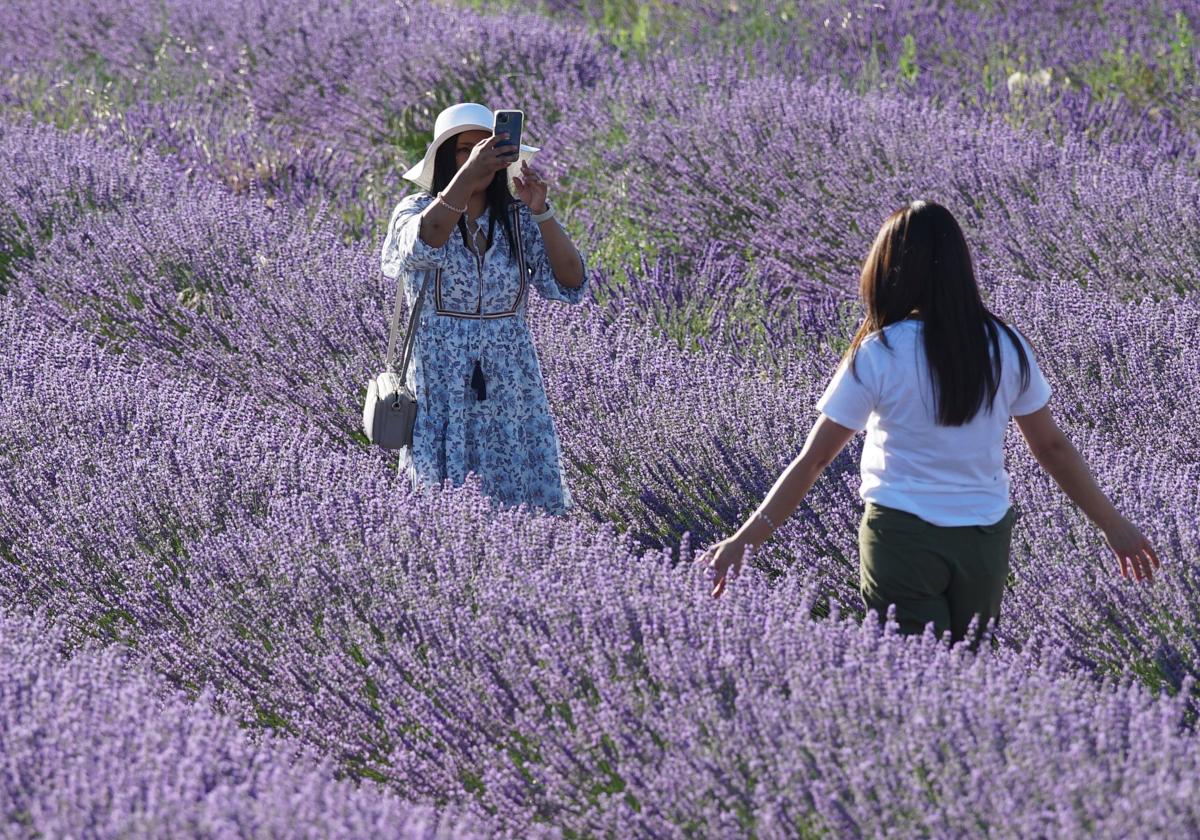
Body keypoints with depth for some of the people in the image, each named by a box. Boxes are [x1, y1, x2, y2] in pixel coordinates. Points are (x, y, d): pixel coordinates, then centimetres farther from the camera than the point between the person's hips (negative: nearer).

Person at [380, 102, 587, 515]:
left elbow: (571, 284, -7)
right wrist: (467, 175, -37)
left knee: (524, 508, -1)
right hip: (440, 390, -2)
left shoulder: (517, 218, 5)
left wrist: (541, 212, -19)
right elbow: (422, 245, -27)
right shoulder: (417, 210, -1)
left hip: (511, 389, 2)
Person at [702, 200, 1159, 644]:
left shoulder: (877, 355, -11)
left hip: (902, 537, -3)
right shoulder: (1005, 347, -2)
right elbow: (1053, 447, 5)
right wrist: (1113, 524, 17)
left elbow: (812, 461, -11)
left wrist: (744, 540, -7)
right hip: (984, 541, 3)